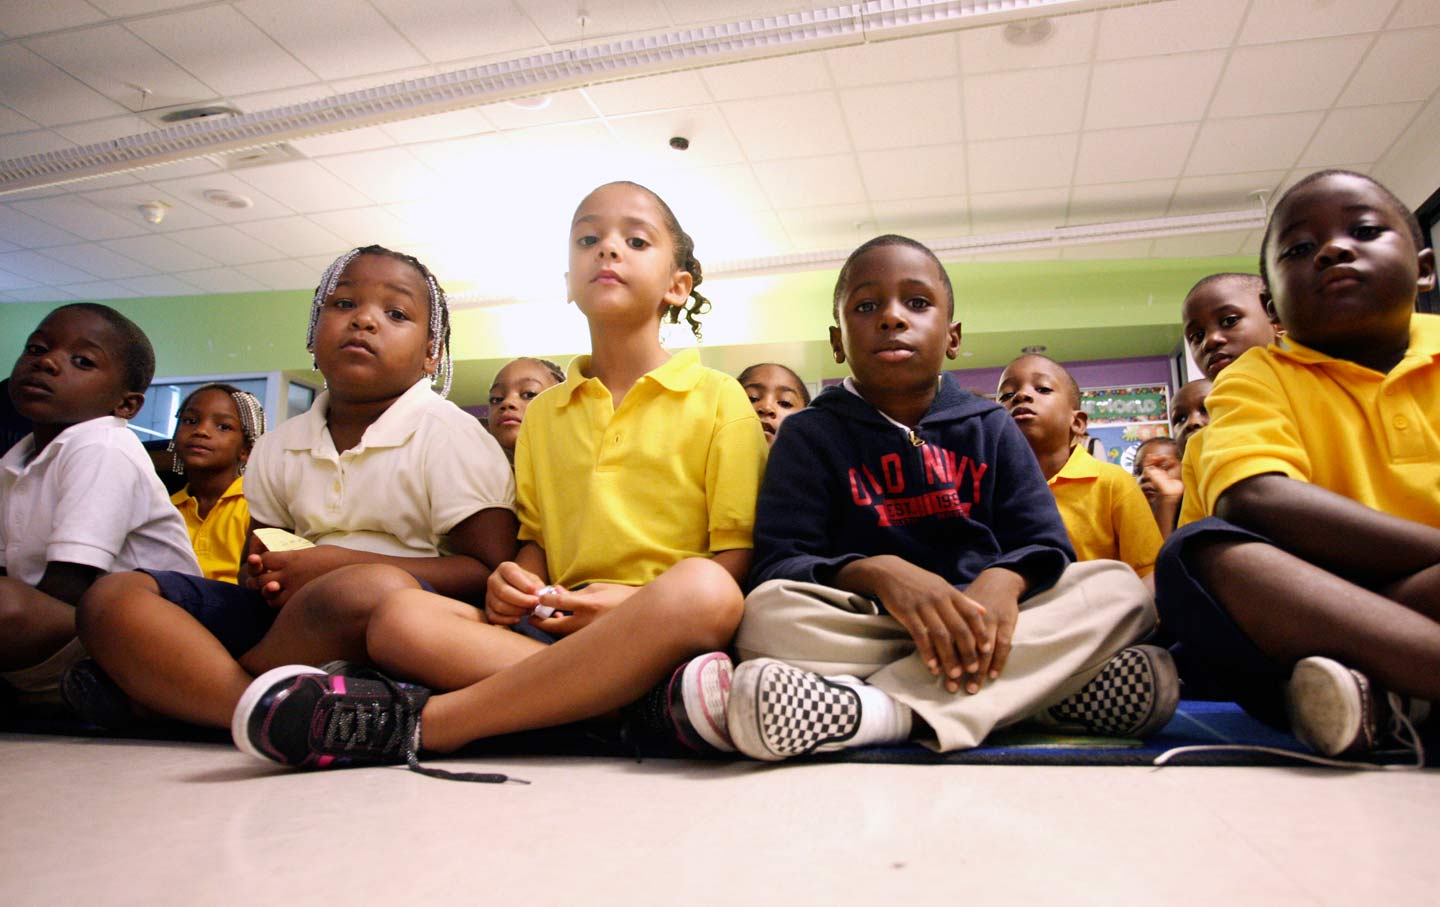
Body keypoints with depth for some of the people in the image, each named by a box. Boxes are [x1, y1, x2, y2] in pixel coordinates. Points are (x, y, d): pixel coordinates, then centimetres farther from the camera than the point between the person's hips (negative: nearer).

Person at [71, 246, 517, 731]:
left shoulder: (450, 435, -3)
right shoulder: (278, 447, 16)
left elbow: (493, 573, -11)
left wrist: (340, 564, -15)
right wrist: (261, 575, -2)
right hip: (291, 618, 6)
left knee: (372, 589, -39)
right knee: (111, 597, -6)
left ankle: (152, 687, -13)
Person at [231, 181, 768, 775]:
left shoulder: (716, 399, 5)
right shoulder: (543, 413, 21)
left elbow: (739, 552, -1)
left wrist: (641, 602, -17)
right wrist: (514, 582, -1)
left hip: (666, 622, -3)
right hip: (562, 625, 4)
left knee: (703, 589, -38)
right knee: (399, 619, -19)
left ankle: (422, 724, -31)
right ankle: (654, 694, -32)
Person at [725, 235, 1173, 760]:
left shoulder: (991, 428, 13)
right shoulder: (810, 435, 5)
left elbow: (1045, 546, 4)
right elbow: (777, 563, -8)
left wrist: (1004, 579, -21)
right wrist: (877, 572, -28)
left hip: (985, 625, 4)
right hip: (867, 627, -3)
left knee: (1118, 587, -21)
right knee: (768, 612, -31)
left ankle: (880, 710, -36)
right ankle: (1038, 685, -32)